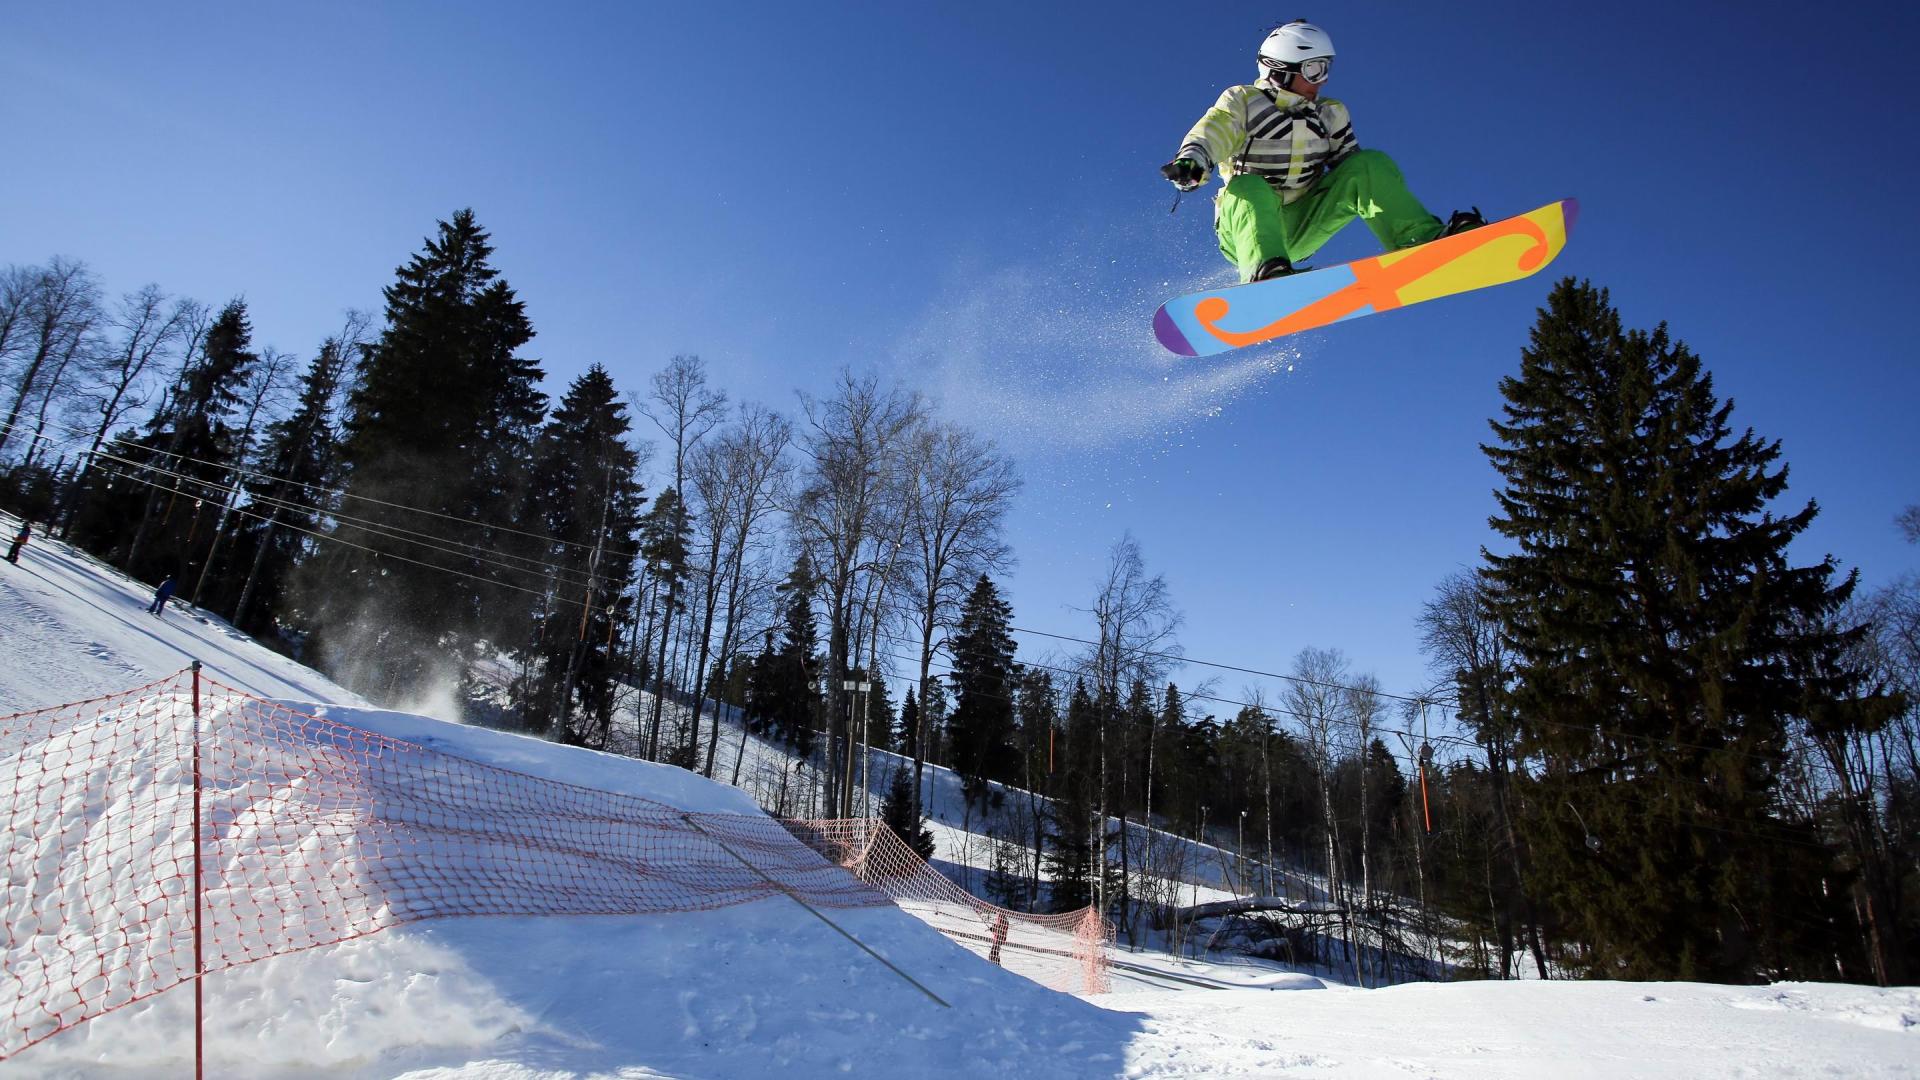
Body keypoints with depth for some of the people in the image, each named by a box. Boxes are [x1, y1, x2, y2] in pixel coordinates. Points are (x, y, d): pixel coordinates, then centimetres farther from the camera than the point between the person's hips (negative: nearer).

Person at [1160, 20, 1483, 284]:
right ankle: (1265, 274, -62)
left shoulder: (1330, 114, 17)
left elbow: (1351, 167, 18)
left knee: (1371, 165, -12)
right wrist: (1191, 163, -42)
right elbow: (1207, 135, -17)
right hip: (1246, 226, -4)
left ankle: (1425, 241, -26)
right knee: (1248, 187, -38)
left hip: (1300, 227, 4)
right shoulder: (1242, 102, 2)